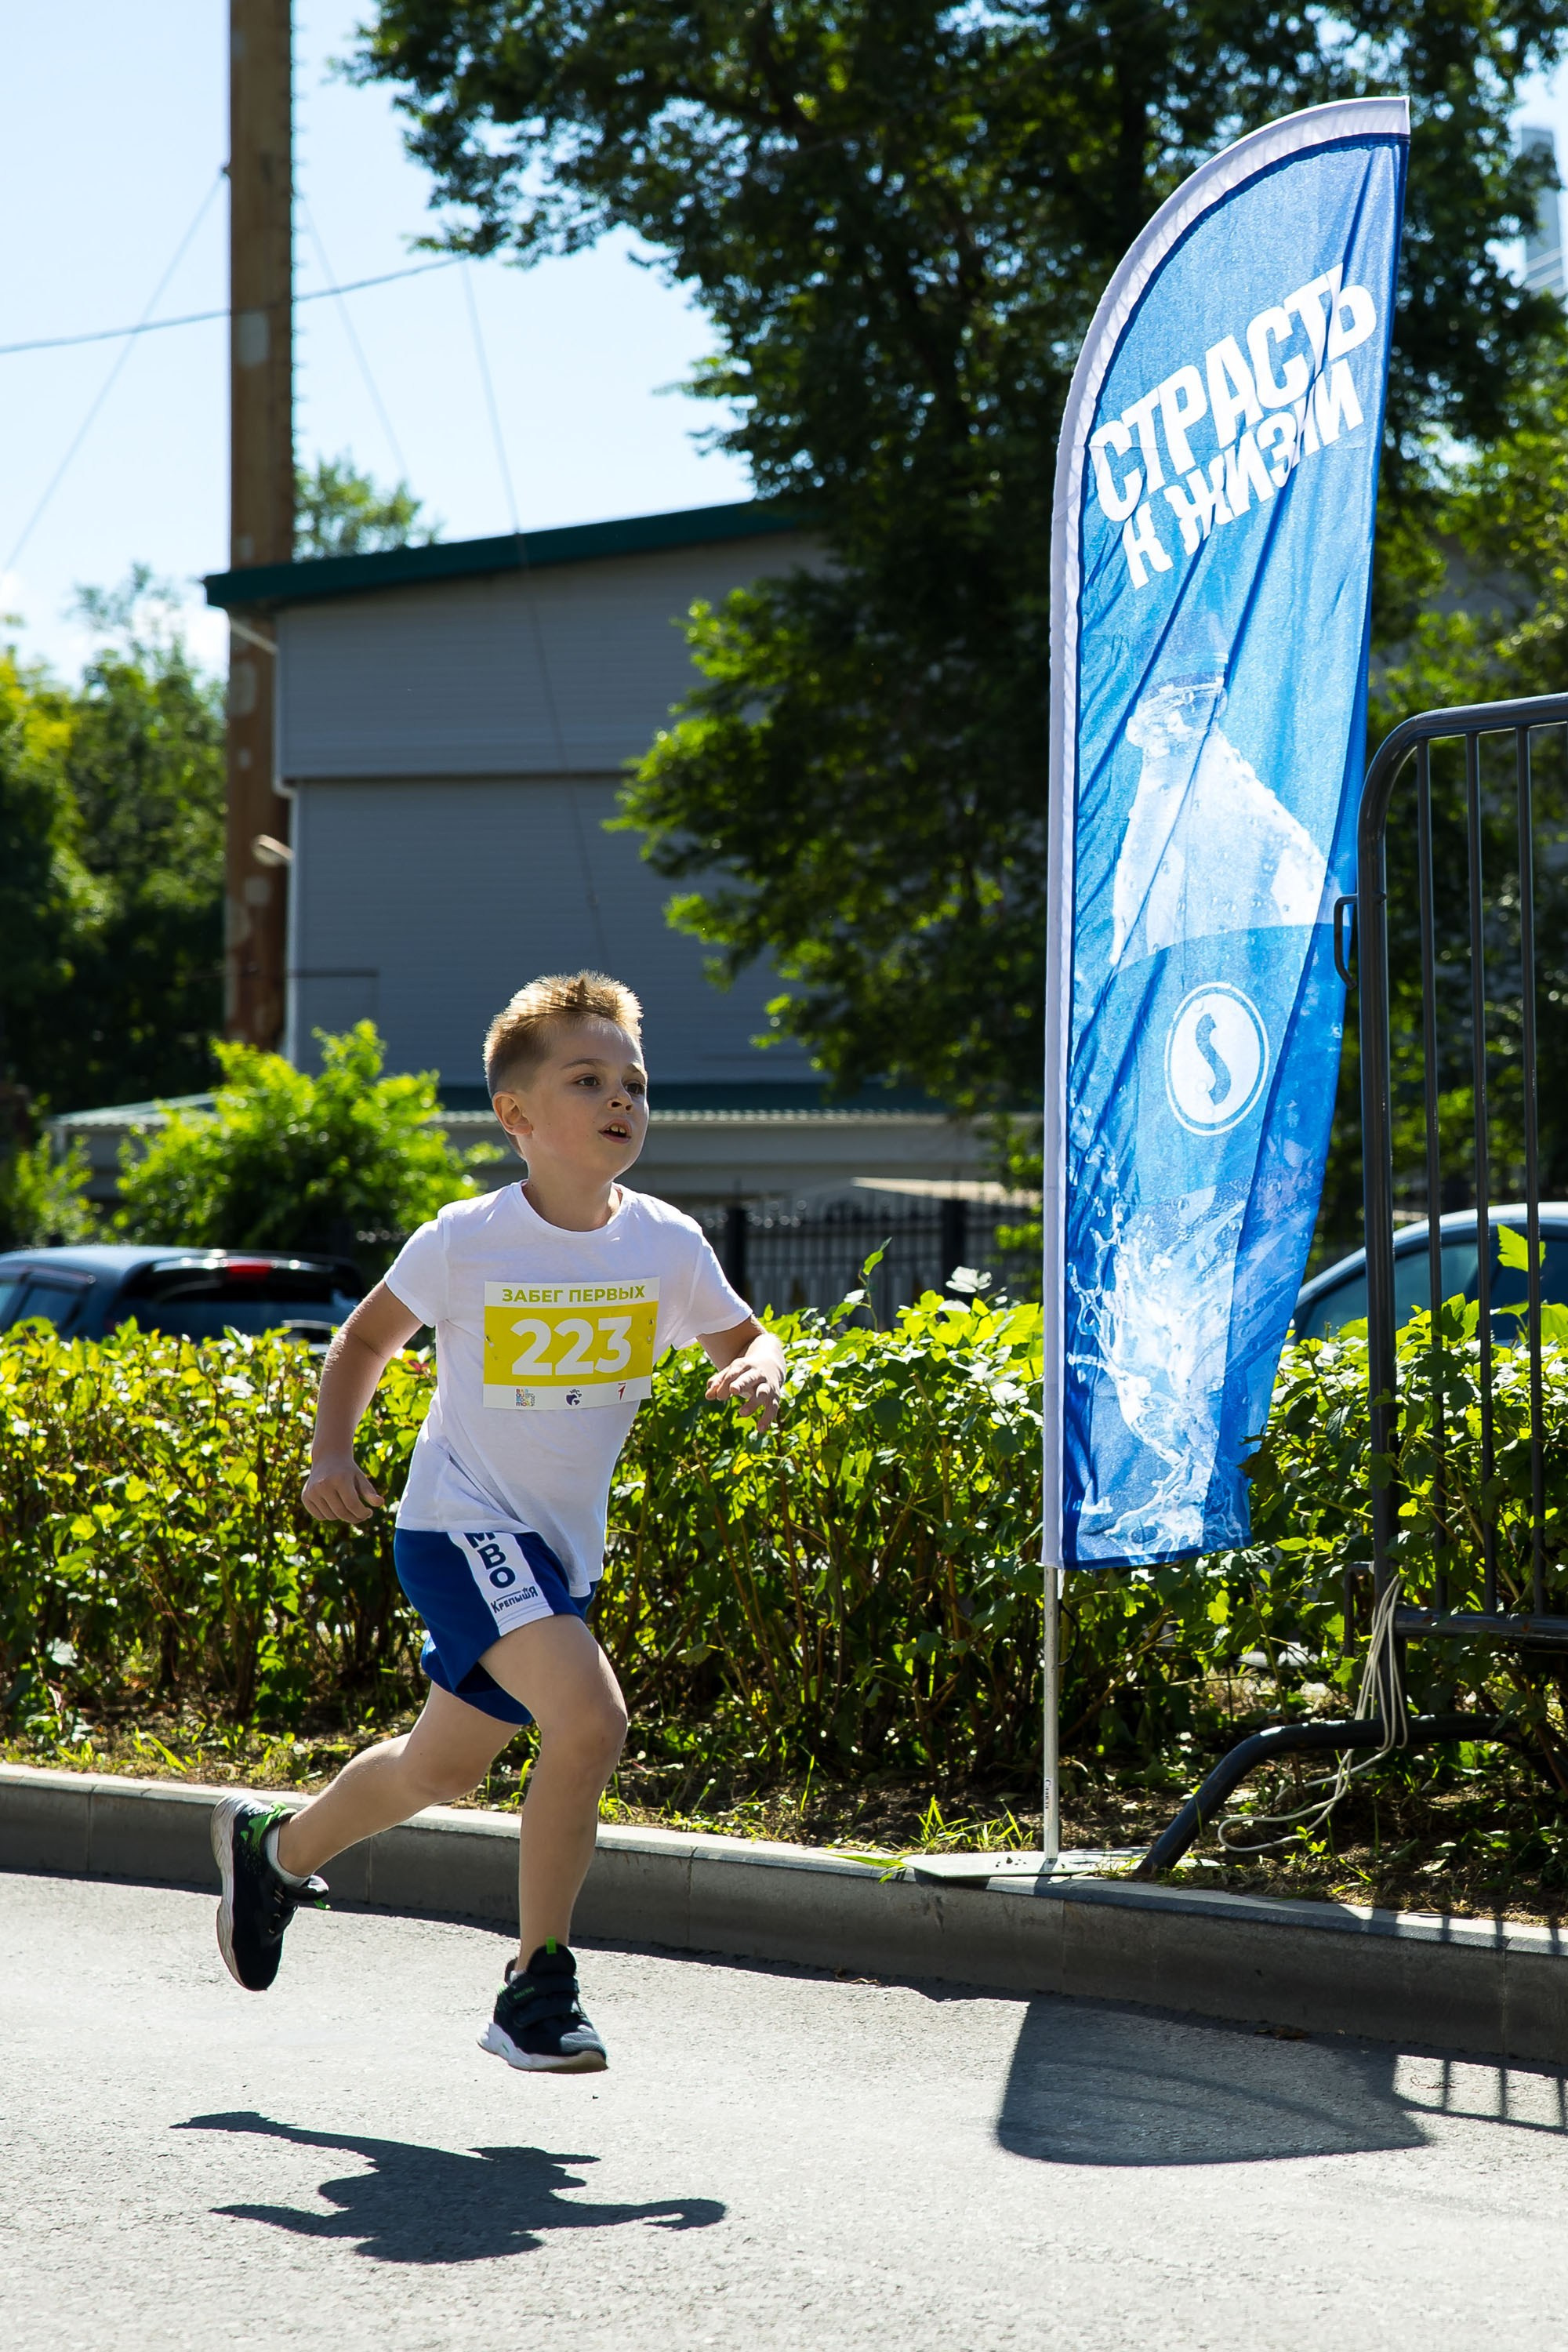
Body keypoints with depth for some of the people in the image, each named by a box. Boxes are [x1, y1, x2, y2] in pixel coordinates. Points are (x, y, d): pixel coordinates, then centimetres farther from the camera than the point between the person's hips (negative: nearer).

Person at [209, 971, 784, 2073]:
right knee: (590, 1717, -27)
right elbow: (367, 1338, 3)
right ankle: (538, 1985, -13)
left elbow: (747, 1340, 7)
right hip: (461, 1522, -6)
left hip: (564, 1546, 6)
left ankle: (277, 1847, 50)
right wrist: (332, 1451, -10)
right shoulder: (465, 1243, -14)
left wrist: (760, 1373, -15)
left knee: (443, 1769, 20)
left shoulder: (666, 1244, -6)